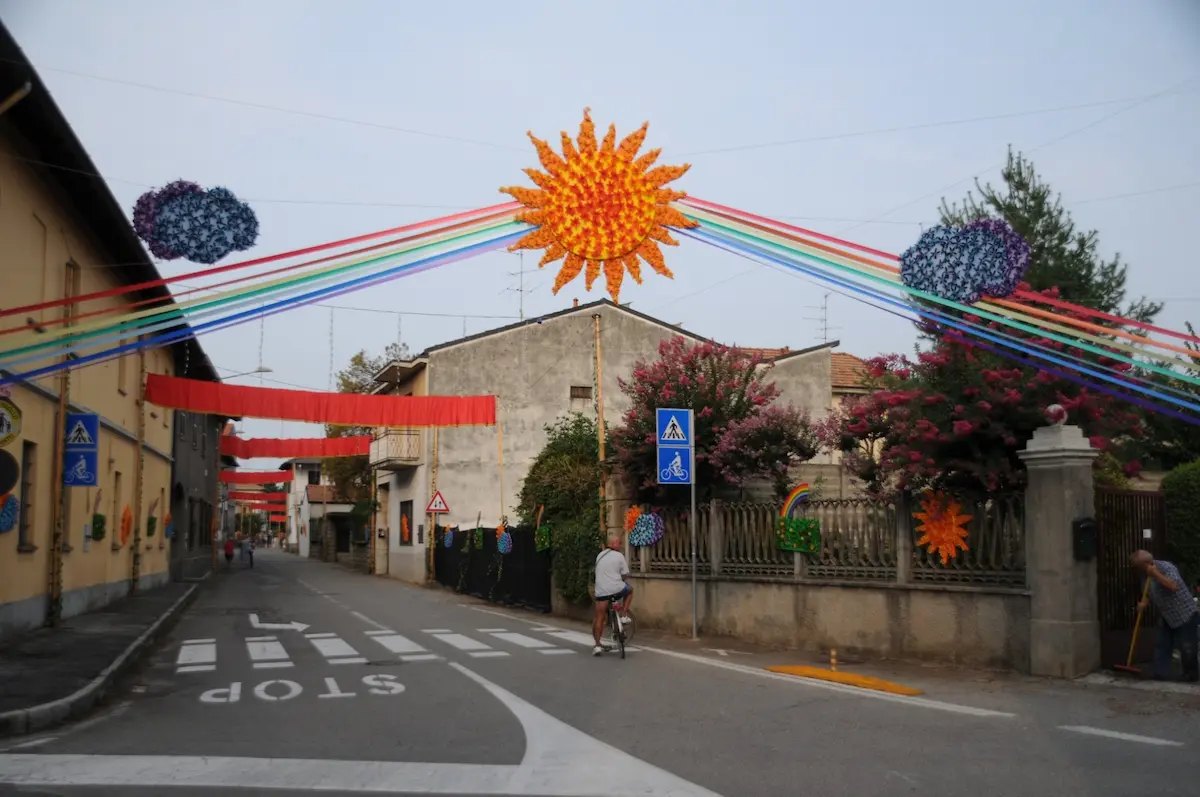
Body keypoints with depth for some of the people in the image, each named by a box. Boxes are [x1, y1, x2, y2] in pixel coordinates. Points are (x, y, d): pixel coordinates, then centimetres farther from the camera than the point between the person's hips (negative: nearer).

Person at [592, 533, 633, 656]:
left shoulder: (600, 555, 16)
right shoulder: (619, 556, -1)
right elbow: (625, 576, 2)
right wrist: (625, 583, 24)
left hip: (601, 591, 4)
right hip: (616, 589, -4)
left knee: (599, 617, 8)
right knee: (630, 590, 28)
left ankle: (597, 645, 1)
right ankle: (624, 613, 17)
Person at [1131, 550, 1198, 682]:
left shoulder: (1166, 567, -20)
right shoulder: (1146, 575, 4)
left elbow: (1174, 586, -35)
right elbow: (1149, 594, 12)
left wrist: (1156, 574, -33)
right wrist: (1143, 603, -9)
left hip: (1186, 614, -8)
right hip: (1167, 617, 8)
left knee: (1187, 648, -2)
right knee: (1161, 645, 4)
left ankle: (1192, 675, 14)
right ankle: (1161, 675, 7)